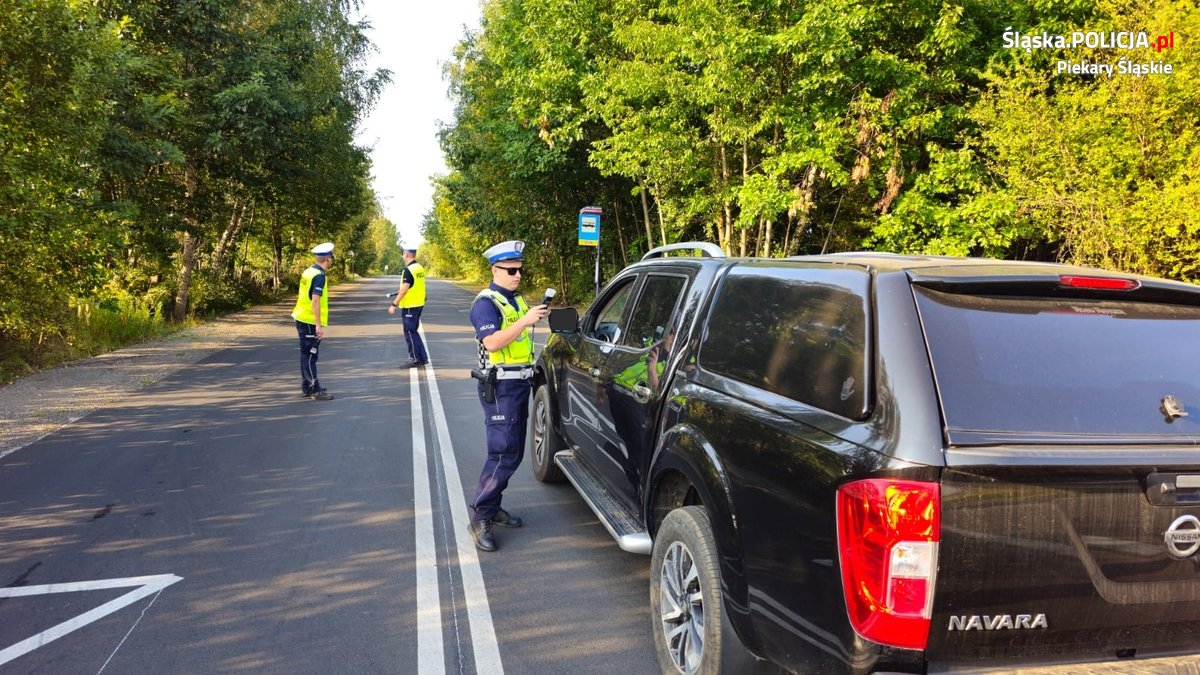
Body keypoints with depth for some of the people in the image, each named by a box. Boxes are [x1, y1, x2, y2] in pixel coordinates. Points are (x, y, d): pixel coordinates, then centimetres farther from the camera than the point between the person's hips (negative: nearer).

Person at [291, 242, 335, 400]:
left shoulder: (308, 272, 11)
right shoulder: (319, 276, -18)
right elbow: (315, 301, -24)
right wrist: (319, 325, -23)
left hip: (302, 318, 9)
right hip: (310, 322, -9)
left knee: (307, 355, 15)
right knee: (309, 356, -6)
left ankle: (307, 387, 22)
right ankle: (315, 390, -2)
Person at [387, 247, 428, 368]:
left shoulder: (409, 270, -18)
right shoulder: (420, 268, 8)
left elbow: (404, 290, -22)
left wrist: (394, 304, -18)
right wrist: (400, 291, 29)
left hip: (410, 306, -9)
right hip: (419, 304, 9)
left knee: (410, 332, -1)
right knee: (413, 331, 17)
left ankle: (415, 359, 2)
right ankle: (422, 358, 19)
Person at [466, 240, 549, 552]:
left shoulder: (518, 300, 16)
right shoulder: (486, 302, -11)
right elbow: (492, 342, -25)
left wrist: (536, 317, 11)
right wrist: (526, 321, -27)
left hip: (521, 384, 9)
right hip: (500, 387, -9)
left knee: (513, 454, 12)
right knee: (503, 455, -11)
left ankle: (492, 506, 24)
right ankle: (480, 517, -3)